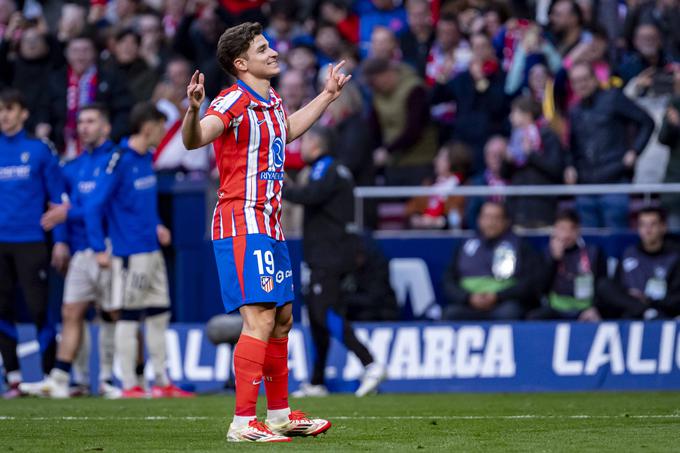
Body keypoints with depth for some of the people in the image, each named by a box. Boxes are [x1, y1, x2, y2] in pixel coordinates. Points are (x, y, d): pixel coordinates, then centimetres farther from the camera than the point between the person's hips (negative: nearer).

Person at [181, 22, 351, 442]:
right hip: (242, 224, -10)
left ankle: (280, 415, 27)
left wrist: (328, 95, 43)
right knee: (260, 319, -17)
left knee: (282, 319, 15)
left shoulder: (271, 101, 14)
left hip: (269, 226, 10)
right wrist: (194, 109, -48)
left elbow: (288, 130, 37)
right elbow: (195, 139, -29)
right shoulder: (234, 102, -14)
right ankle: (243, 423, -17)